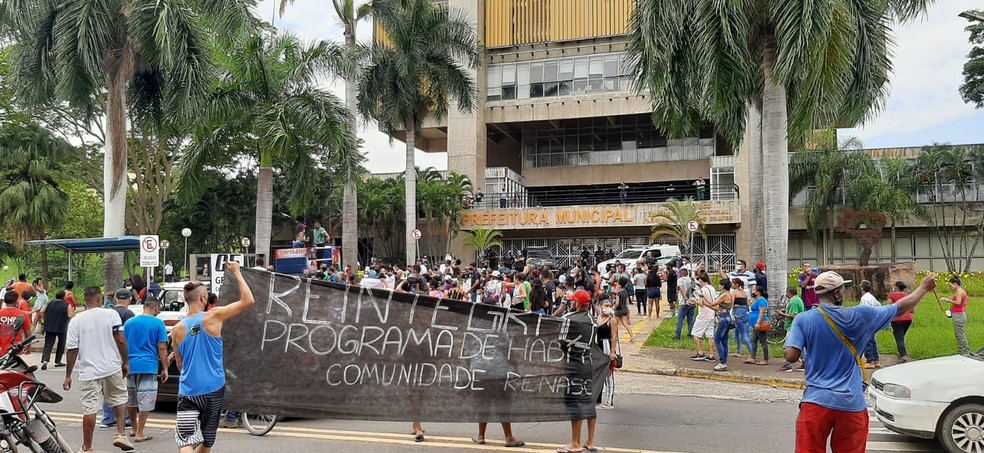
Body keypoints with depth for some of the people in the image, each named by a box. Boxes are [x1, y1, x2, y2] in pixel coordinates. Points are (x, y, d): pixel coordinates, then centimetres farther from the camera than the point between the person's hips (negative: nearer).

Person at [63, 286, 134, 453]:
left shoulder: (76, 320, 1)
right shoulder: (111, 314, -2)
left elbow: (72, 350, 1)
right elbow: (121, 340, -7)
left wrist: (68, 375, 8)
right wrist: (126, 362, 4)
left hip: (89, 371, 0)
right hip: (113, 367, 0)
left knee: (89, 409, 3)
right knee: (120, 399, 18)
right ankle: (120, 434, 6)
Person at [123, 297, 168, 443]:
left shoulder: (129, 323, 9)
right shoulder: (158, 324, -5)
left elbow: (123, 345, 16)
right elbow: (162, 348, -6)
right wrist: (165, 368, 0)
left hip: (130, 365, 5)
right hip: (148, 365, -5)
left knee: (131, 399, 19)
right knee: (145, 400, 0)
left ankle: (135, 429, 31)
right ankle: (139, 433, 0)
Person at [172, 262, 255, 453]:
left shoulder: (177, 329, 1)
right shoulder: (213, 317, -10)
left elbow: (180, 364, 12)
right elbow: (247, 301, -9)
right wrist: (237, 273, 0)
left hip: (187, 392, 2)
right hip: (213, 389, -1)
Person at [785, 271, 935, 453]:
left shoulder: (803, 319, -5)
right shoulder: (858, 316, -3)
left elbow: (791, 356, -11)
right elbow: (900, 308, 9)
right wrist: (924, 288, 25)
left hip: (817, 401, -1)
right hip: (852, 404, 1)